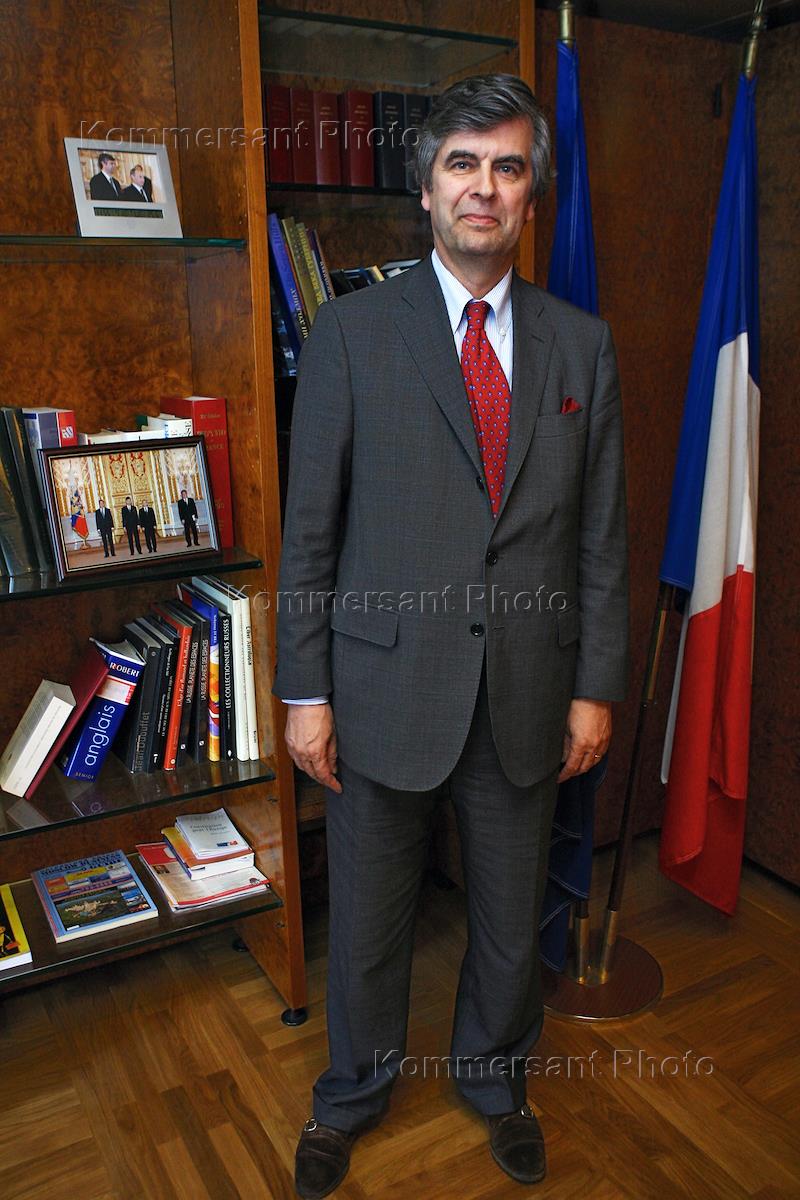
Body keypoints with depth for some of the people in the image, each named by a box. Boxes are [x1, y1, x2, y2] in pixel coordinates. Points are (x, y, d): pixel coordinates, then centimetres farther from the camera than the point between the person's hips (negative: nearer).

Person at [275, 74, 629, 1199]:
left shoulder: (582, 344, 4)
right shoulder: (350, 329, -3)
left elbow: (602, 534, 5)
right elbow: (309, 526, -4)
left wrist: (596, 686, 2)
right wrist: (303, 690, -6)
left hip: (529, 692, 3)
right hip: (385, 686, -2)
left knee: (512, 916, 20)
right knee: (367, 922, 16)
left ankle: (495, 1074, 50)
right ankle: (353, 1093, 46)